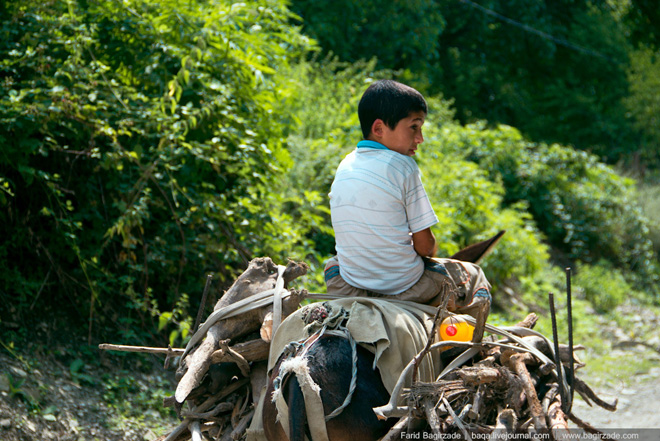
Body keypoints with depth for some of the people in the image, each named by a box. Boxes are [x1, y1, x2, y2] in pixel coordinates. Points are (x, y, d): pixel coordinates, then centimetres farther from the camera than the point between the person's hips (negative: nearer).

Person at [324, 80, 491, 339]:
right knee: (474, 278, 20)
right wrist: (428, 250, 10)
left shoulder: (344, 166, 3)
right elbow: (424, 245, -13)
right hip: (404, 287, -5)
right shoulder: (403, 166, -15)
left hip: (351, 288, 5)